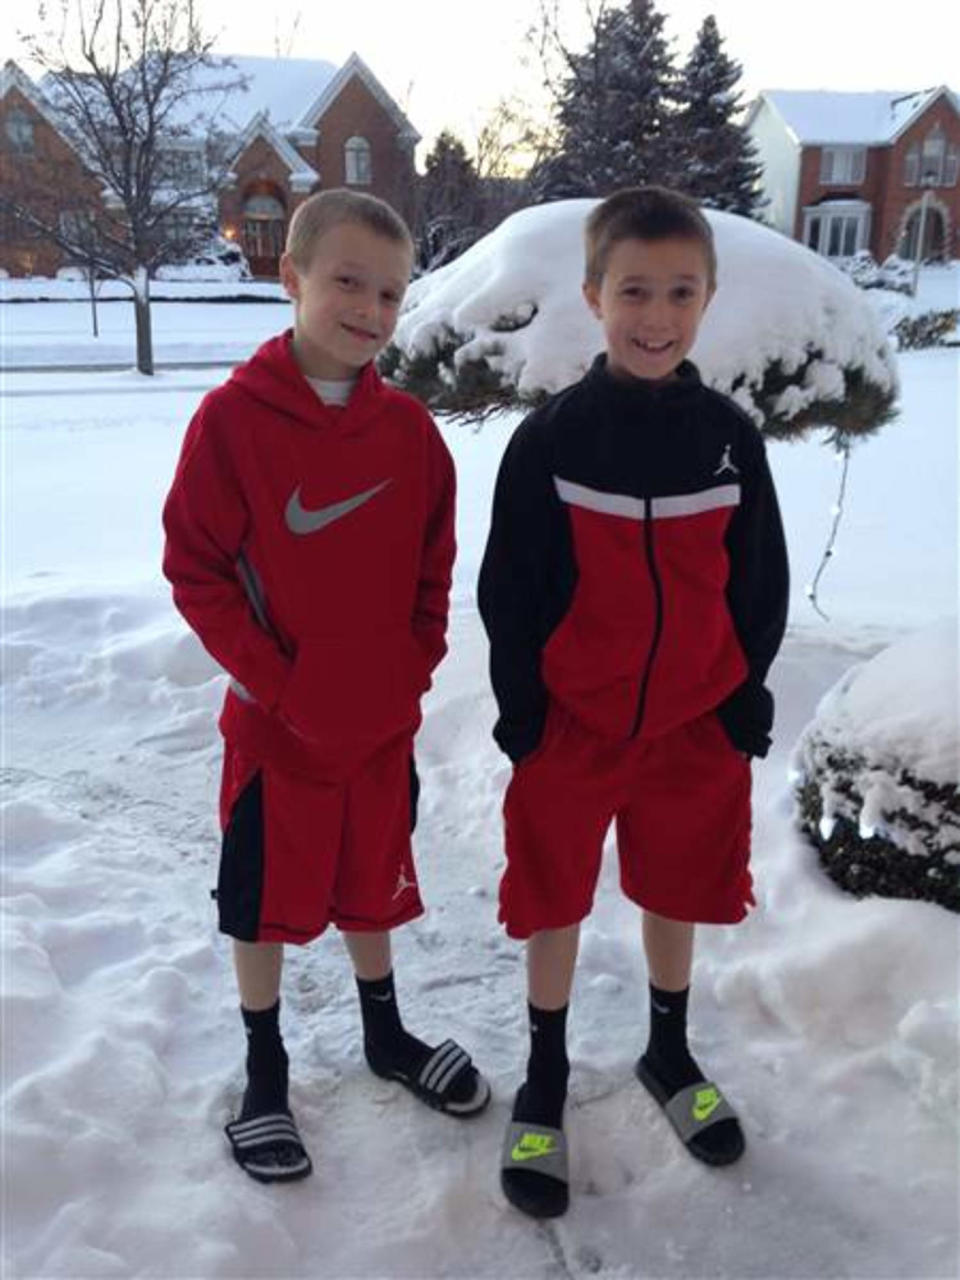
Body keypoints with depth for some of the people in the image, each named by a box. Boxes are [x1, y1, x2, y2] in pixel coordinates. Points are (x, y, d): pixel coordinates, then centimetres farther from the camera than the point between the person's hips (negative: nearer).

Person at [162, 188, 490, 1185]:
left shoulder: (408, 427, -2)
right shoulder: (233, 417, -15)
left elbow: (434, 566, 8)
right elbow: (196, 571, -13)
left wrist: (416, 665, -1)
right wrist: (279, 684, -15)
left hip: (386, 721, 4)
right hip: (274, 727, -3)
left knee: (372, 885, 20)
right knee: (264, 904, 13)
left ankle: (387, 1036, 43)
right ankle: (264, 1073, 34)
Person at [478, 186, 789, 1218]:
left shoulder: (729, 435, -3)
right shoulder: (551, 437, -10)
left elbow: (762, 584, 5)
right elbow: (509, 589, -6)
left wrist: (747, 699, 3)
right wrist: (519, 709, -7)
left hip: (697, 720, 2)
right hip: (570, 719, -2)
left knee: (677, 892, 17)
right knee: (554, 901, 10)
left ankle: (668, 1055, 42)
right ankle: (544, 1081, 32)